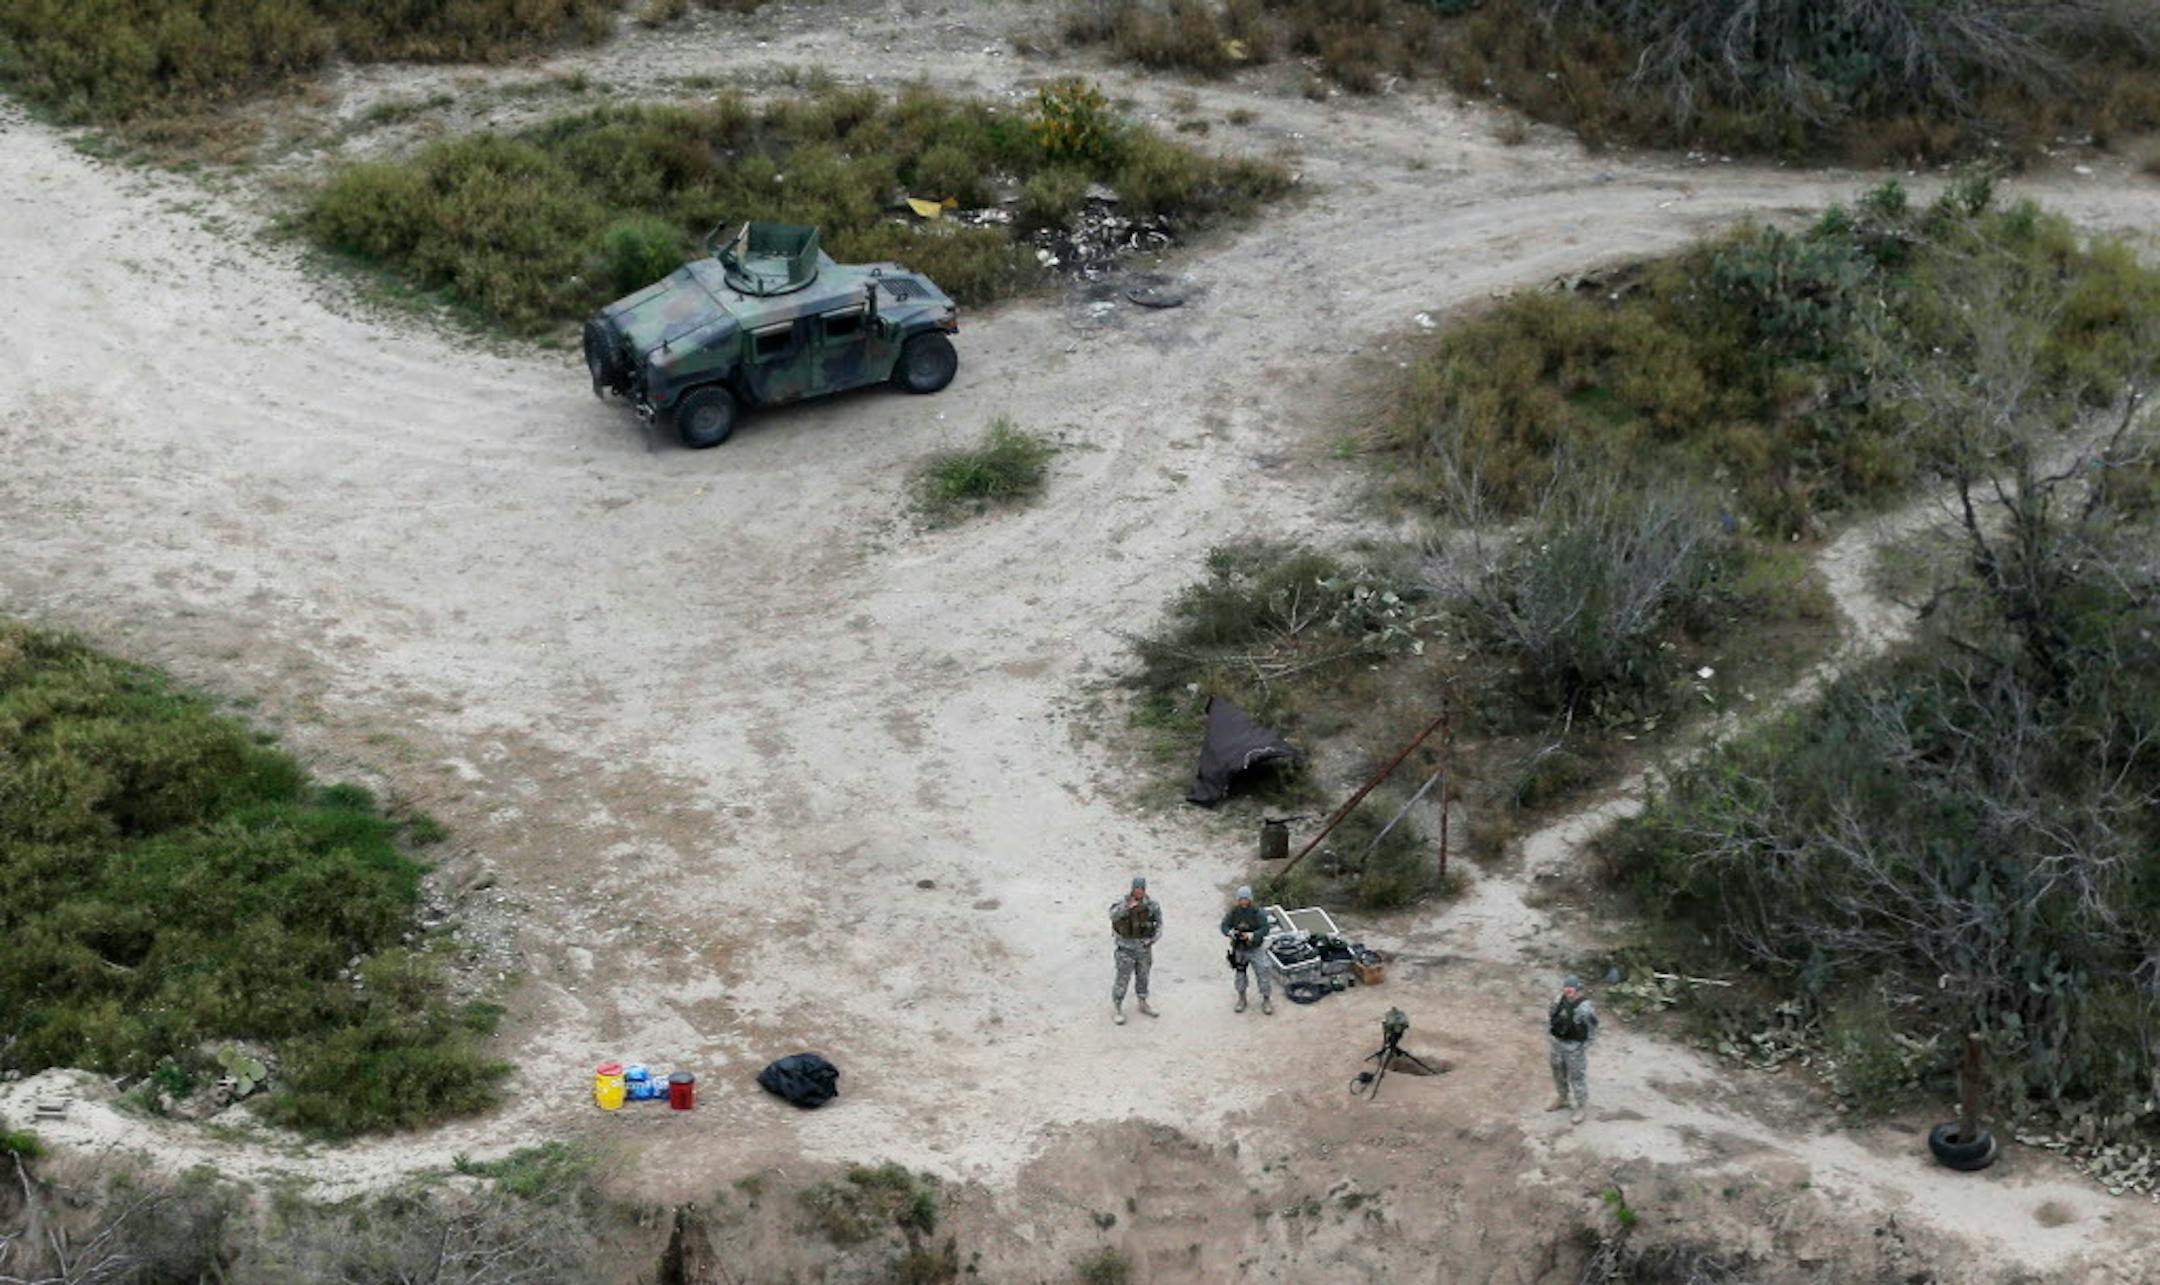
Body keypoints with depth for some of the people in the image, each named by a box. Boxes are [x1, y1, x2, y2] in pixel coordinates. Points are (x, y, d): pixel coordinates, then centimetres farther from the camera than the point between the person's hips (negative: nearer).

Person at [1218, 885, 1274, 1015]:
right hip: (1239, 950, 3)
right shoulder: (1233, 912, -5)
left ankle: (1266, 1000, 11)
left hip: (1255, 949, -3)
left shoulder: (1257, 912, -13)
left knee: (1263, 974, -3)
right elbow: (1224, 925, -4)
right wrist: (1230, 932, -27)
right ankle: (1241, 999, 33)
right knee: (1239, 975, 14)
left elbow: (1265, 929, -16)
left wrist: (1252, 935, -32)